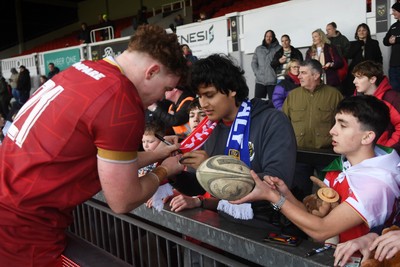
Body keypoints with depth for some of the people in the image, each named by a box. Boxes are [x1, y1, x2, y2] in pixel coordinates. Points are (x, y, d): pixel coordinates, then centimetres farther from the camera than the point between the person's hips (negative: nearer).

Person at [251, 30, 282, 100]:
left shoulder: (279, 48, 3)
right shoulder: (258, 49, 15)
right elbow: (253, 62, 13)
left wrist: (278, 73, -12)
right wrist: (257, 73, 0)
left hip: (273, 81, -3)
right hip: (260, 81, 3)